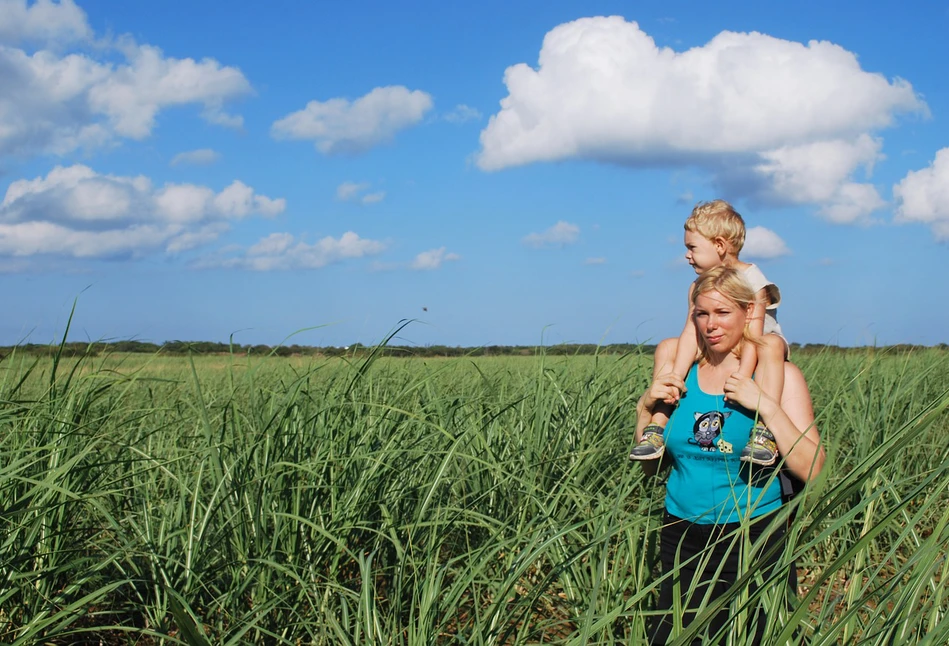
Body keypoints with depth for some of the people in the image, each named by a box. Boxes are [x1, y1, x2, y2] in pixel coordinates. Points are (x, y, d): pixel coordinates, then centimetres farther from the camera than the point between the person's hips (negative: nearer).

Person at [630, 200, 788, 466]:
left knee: (772, 344, -39)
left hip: (753, 353, -6)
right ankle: (656, 428, -12)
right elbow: (692, 332, -14)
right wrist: (675, 378, -27)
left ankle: (764, 433, -50)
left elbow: (753, 336, -29)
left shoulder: (752, 281, -20)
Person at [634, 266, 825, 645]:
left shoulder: (780, 376, -4)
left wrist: (766, 405, -20)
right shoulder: (678, 376, 5)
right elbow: (650, 466, 11)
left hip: (756, 543, -3)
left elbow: (812, 471, -13)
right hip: (682, 540, 3)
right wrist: (645, 407, -3)